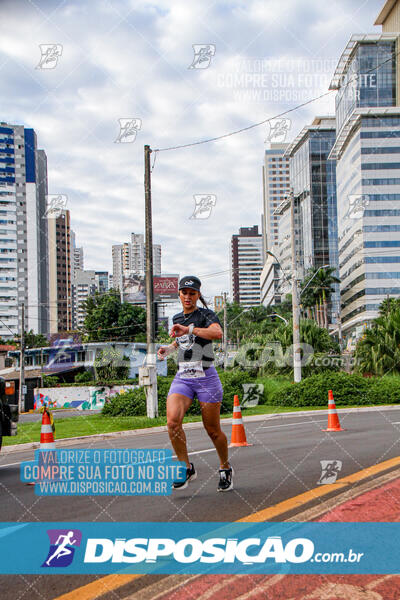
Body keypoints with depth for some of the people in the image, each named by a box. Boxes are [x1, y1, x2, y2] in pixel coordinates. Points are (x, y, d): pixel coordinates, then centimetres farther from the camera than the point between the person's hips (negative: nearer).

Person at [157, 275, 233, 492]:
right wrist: (169, 348, 15)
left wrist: (189, 329, -36)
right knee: (172, 421, -20)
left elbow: (217, 333, -28)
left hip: (206, 378, -4)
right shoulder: (177, 318, 13)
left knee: (213, 431, 3)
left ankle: (225, 469, 28)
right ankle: (186, 468, -4)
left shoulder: (206, 314, -5)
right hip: (182, 378, 4)